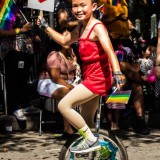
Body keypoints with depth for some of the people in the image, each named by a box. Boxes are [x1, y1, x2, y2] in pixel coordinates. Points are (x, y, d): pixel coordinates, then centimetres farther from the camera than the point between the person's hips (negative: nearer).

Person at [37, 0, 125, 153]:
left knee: (64, 105, -15)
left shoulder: (97, 27, -16)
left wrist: (117, 73, -44)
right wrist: (46, 27, 25)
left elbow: (109, 50, -31)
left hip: (98, 77, -9)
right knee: (86, 120, 16)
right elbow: (64, 41, 28)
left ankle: (91, 140, -9)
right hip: (90, 77, 9)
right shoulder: (80, 28, 10)